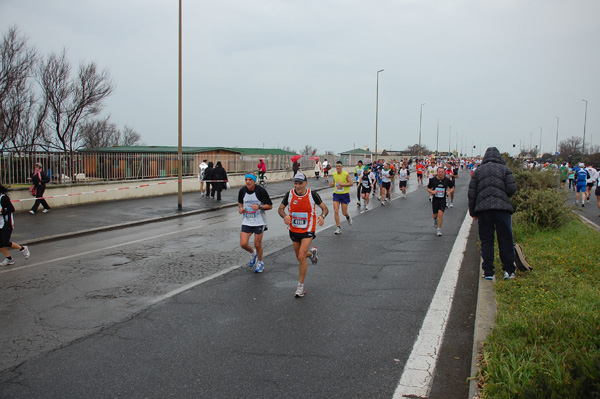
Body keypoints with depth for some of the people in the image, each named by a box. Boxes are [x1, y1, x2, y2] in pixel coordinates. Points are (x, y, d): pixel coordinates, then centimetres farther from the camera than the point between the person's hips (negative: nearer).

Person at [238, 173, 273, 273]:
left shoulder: (261, 191, -14)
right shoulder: (242, 191, -1)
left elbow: (270, 206, -9)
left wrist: (259, 207, -25)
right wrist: (241, 208, -3)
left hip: (259, 222, -3)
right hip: (246, 222, 4)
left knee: (258, 245, 3)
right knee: (243, 244, -5)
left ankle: (260, 262, 31)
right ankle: (253, 253, 29)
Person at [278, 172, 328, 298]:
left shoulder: (312, 194, -13)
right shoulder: (289, 194, -8)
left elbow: (325, 208, -2)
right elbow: (280, 208, 4)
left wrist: (322, 216, -25)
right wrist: (285, 216, -19)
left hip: (308, 230, -4)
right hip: (294, 230, 4)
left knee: (301, 257, -15)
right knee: (300, 257, 18)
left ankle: (300, 286, -1)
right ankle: (311, 252, 55)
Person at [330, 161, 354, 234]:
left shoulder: (346, 174, -11)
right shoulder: (334, 174, 3)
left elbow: (351, 183, -11)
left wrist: (342, 184, -22)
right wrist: (332, 184, -4)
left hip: (345, 195, -3)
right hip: (336, 194, 3)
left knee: (344, 212, 2)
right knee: (336, 211, -9)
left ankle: (348, 217, 40)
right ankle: (338, 228, -2)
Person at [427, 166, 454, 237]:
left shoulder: (447, 180, -3)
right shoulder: (433, 180, -4)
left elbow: (452, 188, 11)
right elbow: (428, 189, 6)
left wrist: (449, 191, -10)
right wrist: (432, 191, -15)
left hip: (443, 200, -1)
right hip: (435, 199, 1)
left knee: (440, 213, -17)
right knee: (435, 215, 10)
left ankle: (439, 230, -4)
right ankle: (435, 220, 49)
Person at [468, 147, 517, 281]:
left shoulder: (478, 171, 11)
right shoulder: (505, 169, 6)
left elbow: (472, 193, 8)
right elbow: (512, 188, -4)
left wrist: (473, 212, 14)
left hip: (483, 209, 1)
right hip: (502, 208, -1)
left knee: (486, 241, 6)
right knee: (506, 240, 6)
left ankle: (488, 272, 6)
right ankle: (509, 271, 8)